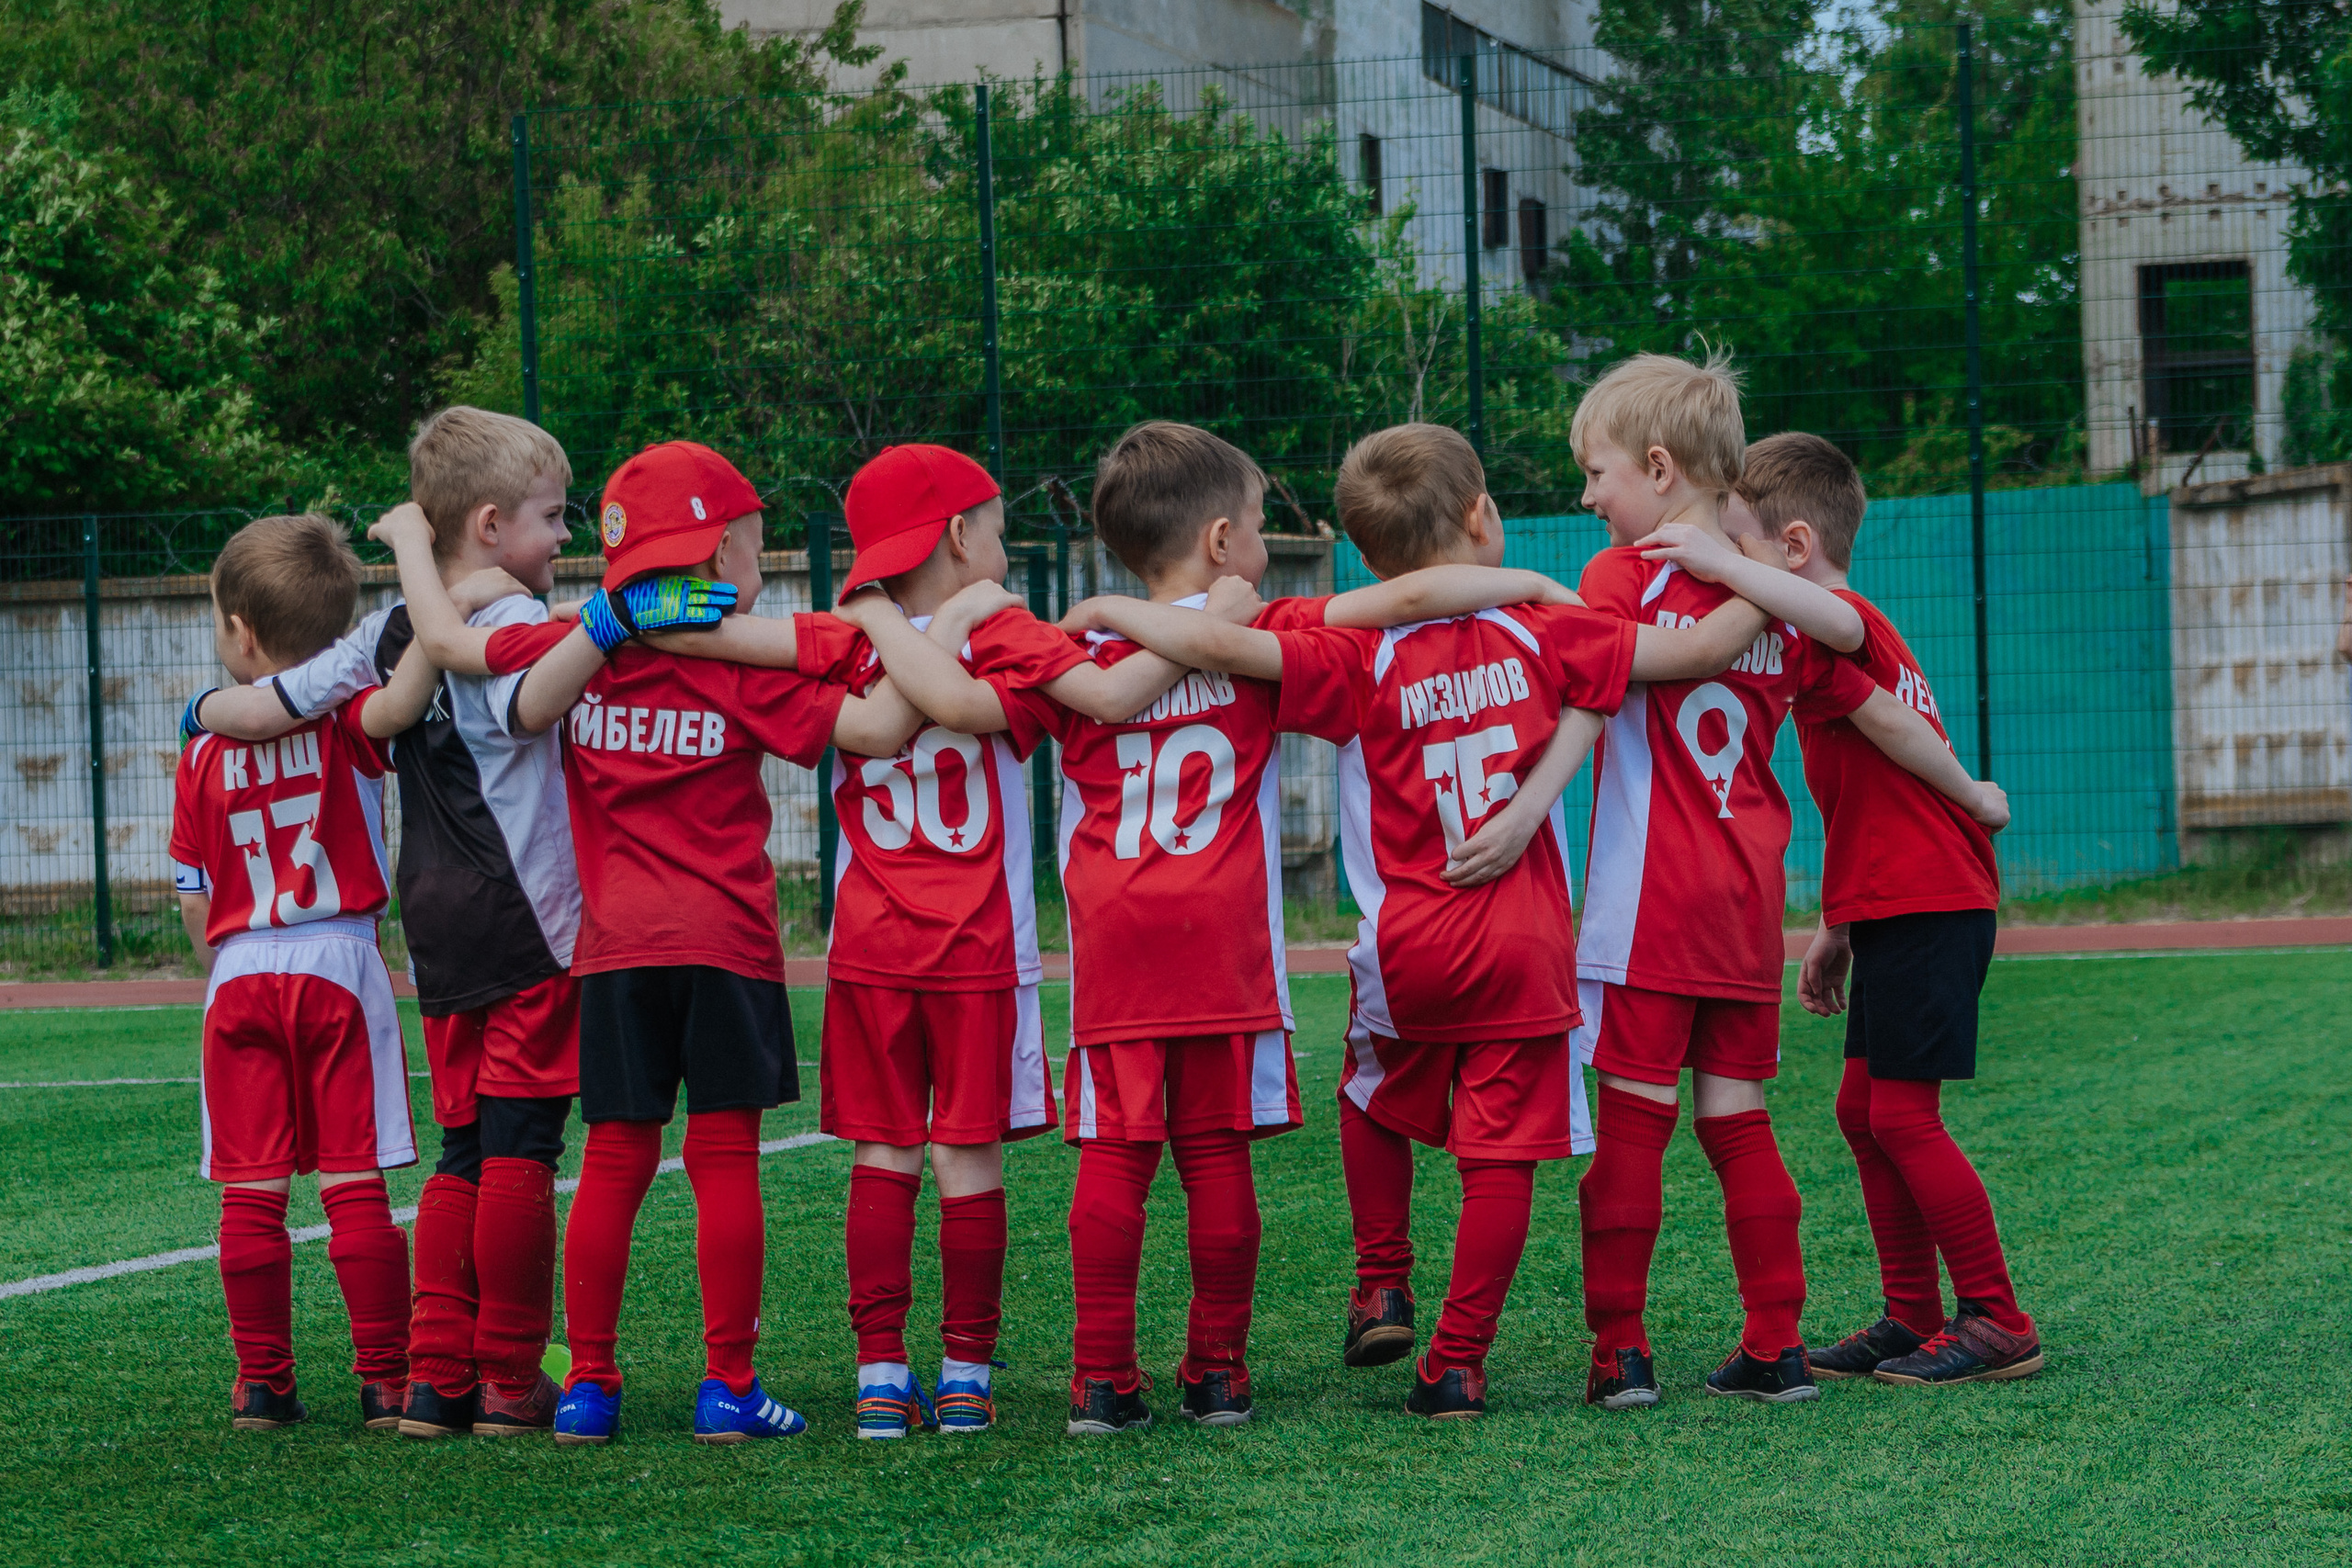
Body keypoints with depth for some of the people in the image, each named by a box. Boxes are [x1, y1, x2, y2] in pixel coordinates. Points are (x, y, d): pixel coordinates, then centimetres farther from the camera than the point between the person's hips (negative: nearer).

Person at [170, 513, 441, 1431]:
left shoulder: (205, 752, 3)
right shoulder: (343, 720, -3)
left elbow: (193, 899, 7)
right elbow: (398, 707, -29)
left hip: (241, 976, 2)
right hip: (338, 964, -1)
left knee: (251, 1192, 5)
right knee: (355, 1185, 0)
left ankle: (262, 1383, 8)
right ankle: (386, 1381, 1)